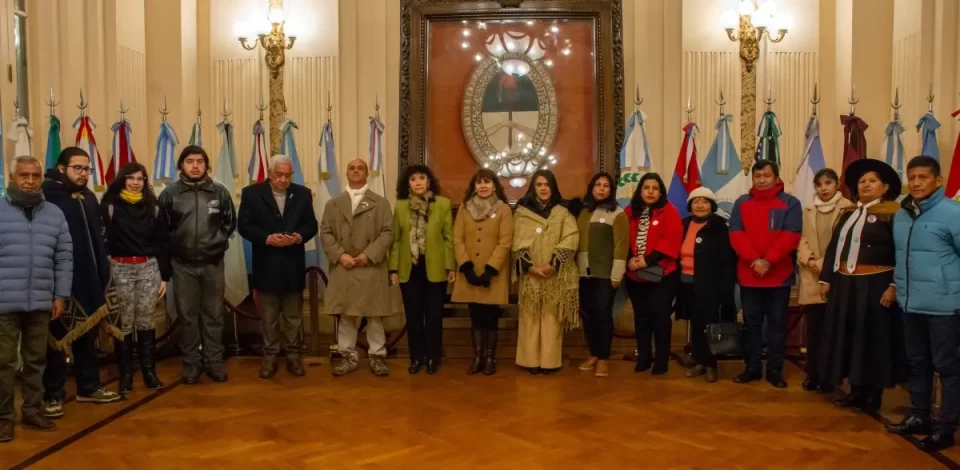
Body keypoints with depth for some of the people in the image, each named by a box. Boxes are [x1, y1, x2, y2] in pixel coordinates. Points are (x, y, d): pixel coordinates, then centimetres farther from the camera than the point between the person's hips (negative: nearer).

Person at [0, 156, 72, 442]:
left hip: (41, 302, 3)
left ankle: (32, 411, 22)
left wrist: (60, 295, 5)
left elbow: (64, 258, 10)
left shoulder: (55, 214, 9)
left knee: (36, 360, 10)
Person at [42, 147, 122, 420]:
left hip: (88, 282, 7)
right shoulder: (46, 195, -12)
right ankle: (53, 396, 17)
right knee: (58, 338, 5)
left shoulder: (89, 197, 12)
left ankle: (89, 387, 28)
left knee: (88, 336, 15)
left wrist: (103, 275, 10)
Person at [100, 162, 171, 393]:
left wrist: (165, 276, 3)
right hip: (120, 268, -2)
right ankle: (125, 375, 11)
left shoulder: (153, 206, 8)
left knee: (146, 321, 7)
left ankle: (149, 372, 15)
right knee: (124, 323, 3)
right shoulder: (110, 205, -1)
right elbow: (102, 238, -6)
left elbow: (163, 242, 7)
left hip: (149, 267, 2)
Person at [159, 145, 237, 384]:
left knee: (213, 315, 9)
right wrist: (176, 247, 0)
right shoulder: (169, 193, -4)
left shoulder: (220, 192, -1)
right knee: (187, 316, 8)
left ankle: (214, 361, 19)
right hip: (183, 265, -1)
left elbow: (230, 223, 7)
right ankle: (191, 363, 19)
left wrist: (216, 242, -1)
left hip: (213, 263, 1)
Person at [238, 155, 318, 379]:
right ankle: (269, 357, 19)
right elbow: (243, 225, -6)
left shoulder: (303, 194, 4)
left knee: (294, 316, 9)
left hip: (293, 265, 2)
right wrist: (267, 238, -19)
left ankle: (293, 356, 19)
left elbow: (311, 225, 4)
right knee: (269, 316, 8)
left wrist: (299, 237, -17)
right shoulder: (251, 193, -2)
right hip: (266, 265, -1)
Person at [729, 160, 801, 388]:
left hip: (780, 275, -2)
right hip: (748, 275, 2)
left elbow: (791, 236, -10)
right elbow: (736, 234, -3)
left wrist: (768, 260, -19)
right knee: (752, 323, 9)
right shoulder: (741, 203, 6)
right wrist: (754, 260, -16)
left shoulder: (790, 203, -1)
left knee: (777, 323, 5)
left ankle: (775, 370, 14)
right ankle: (752, 367, 19)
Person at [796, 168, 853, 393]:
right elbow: (801, 240, 8)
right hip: (811, 279, 4)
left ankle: (828, 377, 10)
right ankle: (812, 375, 14)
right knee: (813, 329, 6)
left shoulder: (848, 209, 0)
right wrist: (810, 261, -8)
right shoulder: (808, 211, 15)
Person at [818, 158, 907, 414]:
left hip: (875, 286, -6)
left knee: (874, 339, 1)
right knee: (849, 338, 10)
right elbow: (833, 247, 15)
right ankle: (857, 390, 21)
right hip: (844, 284, 6)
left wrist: (894, 286, -20)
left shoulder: (892, 214, -5)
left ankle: (874, 396, 12)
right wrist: (826, 279, 10)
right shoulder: (848, 213, 15)